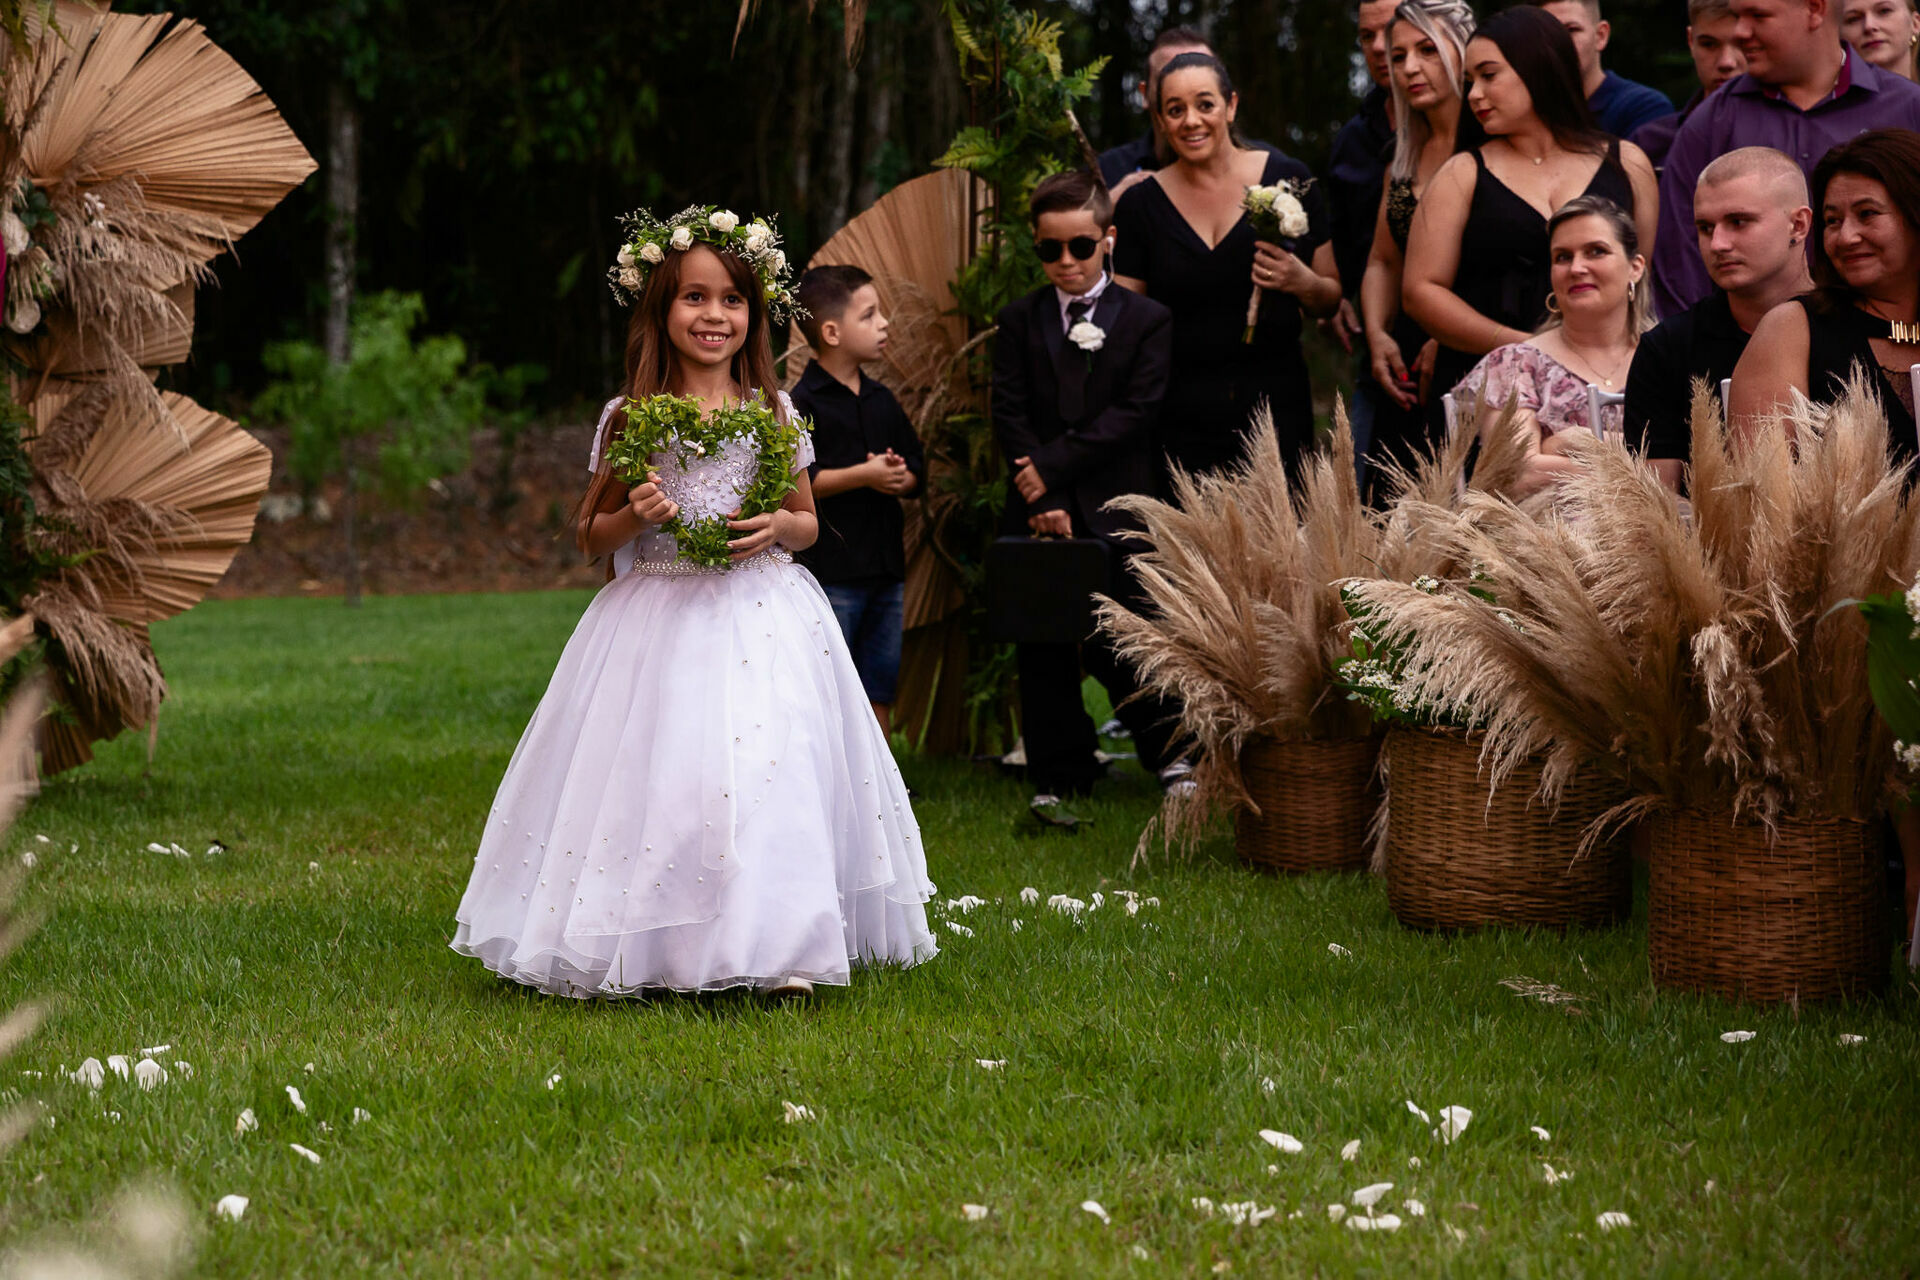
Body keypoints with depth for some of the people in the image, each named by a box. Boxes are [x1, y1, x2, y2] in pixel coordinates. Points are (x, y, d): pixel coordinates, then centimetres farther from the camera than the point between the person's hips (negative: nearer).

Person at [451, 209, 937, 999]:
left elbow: (808, 522, 15)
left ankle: (781, 948, -3)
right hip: (659, 622, -1)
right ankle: (643, 950, 5)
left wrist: (778, 527, -7)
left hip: (762, 620, 1)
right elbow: (590, 536, 8)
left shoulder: (774, 413, 6)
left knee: (771, 776, -9)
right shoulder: (630, 419, 2)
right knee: (657, 778, -6)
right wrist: (635, 515, -13)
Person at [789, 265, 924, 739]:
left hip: (885, 570, 7)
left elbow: (916, 465, 18)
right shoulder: (802, 403, -9)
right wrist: (863, 475, -19)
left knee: (879, 695, 11)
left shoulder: (882, 401, 14)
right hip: (829, 574, -7)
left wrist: (899, 478, -5)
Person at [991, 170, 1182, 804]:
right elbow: (1010, 414, 0)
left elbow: (1133, 413, -8)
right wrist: (1043, 500, -12)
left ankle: (1173, 755, 14)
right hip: (1038, 512, 3)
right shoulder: (1019, 320, 8)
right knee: (1044, 655, 6)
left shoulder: (1147, 319, 1)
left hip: (1116, 511, -3)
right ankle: (1060, 780, 15)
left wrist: (1053, 466, -15)